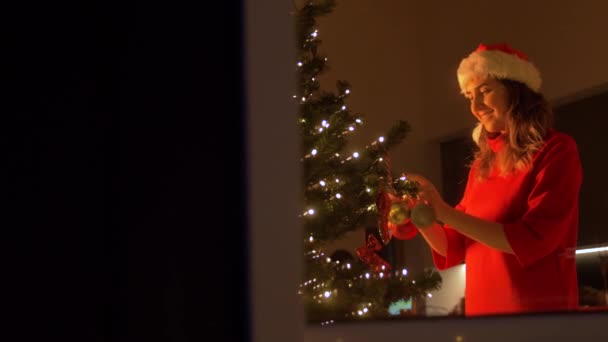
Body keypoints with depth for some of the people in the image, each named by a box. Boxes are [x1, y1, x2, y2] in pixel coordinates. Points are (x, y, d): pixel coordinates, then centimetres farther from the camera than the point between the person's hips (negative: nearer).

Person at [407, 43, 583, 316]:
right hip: (482, 313, 6)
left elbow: (532, 241, -17)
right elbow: (455, 248, 12)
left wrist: (444, 212, -19)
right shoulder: (482, 165, 9)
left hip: (541, 314, -5)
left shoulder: (556, 150, -6)